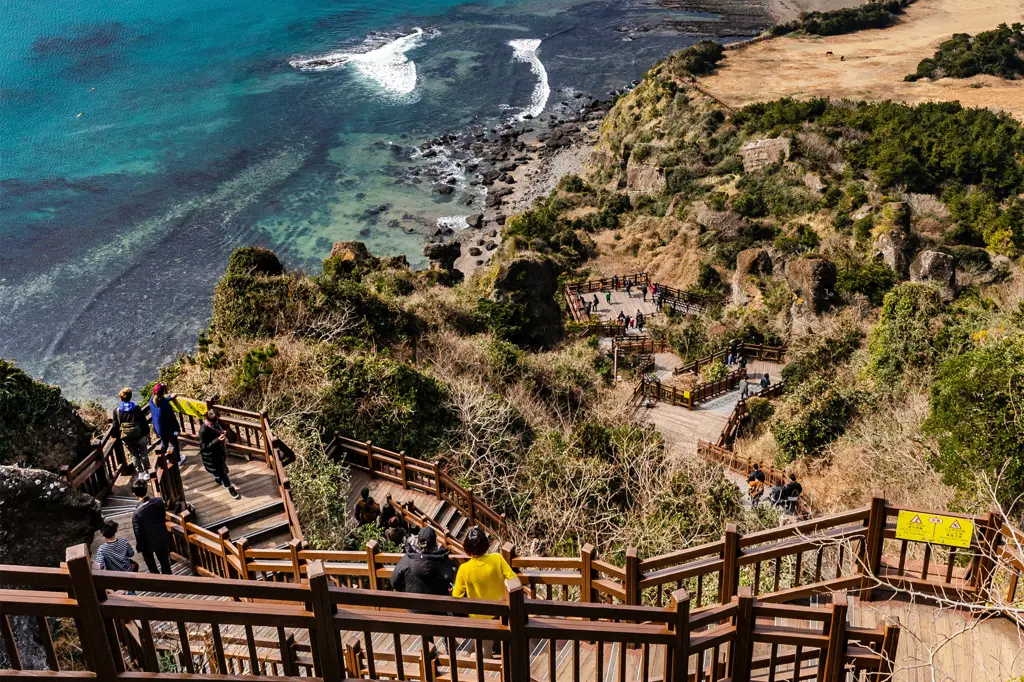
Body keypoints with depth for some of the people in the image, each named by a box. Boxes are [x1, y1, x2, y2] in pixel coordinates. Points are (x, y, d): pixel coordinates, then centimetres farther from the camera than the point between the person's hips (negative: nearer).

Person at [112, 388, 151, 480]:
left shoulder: (117, 410, -8)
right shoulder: (137, 408, -10)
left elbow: (116, 426, -3)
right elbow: (144, 422, -6)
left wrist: (117, 437, 10)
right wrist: (147, 433, 5)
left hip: (126, 438, 1)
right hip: (139, 436, -1)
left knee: (134, 455, 17)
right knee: (143, 453, 15)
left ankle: (140, 472, 25)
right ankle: (146, 472, 18)